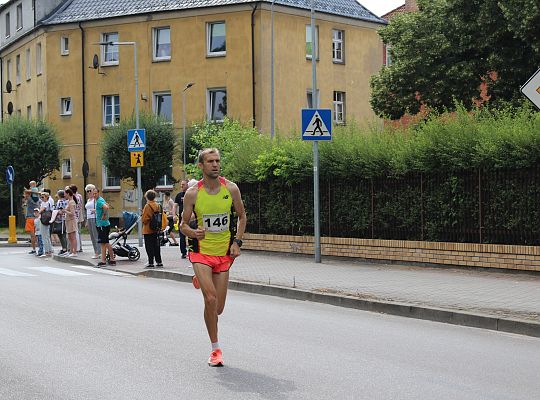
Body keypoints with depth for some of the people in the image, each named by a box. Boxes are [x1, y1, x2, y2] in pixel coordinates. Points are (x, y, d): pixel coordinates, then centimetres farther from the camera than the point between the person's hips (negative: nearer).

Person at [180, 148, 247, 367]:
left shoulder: (231, 189, -3)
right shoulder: (192, 193, -8)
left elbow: (242, 216, 11)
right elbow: (183, 224, 1)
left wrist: (237, 242, -1)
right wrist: (194, 233, -21)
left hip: (224, 253, 3)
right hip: (201, 251, -2)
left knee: (218, 308, 7)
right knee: (211, 299, -21)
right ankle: (215, 349, -5)